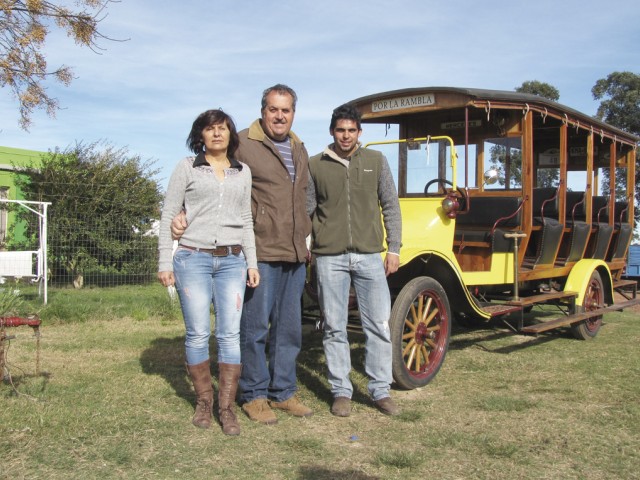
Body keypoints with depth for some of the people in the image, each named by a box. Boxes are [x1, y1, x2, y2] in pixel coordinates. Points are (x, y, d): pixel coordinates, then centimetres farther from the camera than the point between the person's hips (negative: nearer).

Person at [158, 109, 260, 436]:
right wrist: (165, 263, -3)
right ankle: (204, 402, 16)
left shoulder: (243, 172, 14)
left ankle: (227, 408, 5)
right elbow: (168, 216, 4)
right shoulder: (187, 168, 5)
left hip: (232, 261, 2)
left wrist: (252, 263, 10)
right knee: (198, 334, 0)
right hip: (193, 259, -2)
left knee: (230, 334, -3)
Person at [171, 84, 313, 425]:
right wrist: (185, 215, -22)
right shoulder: (242, 144, -7)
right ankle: (254, 396, 15)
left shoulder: (299, 150, 16)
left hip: (294, 255, 7)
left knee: (288, 327, 13)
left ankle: (282, 392, 25)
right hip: (260, 253, -7)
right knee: (255, 326, 0)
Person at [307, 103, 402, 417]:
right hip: (329, 257, 0)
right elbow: (306, 211, 8)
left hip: (370, 255, 1)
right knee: (334, 328, 5)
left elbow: (390, 207, 8)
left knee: (379, 325, 3)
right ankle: (341, 392, 18)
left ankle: (380, 391, 16)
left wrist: (393, 249, 2)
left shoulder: (376, 161, 7)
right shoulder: (314, 165, 5)